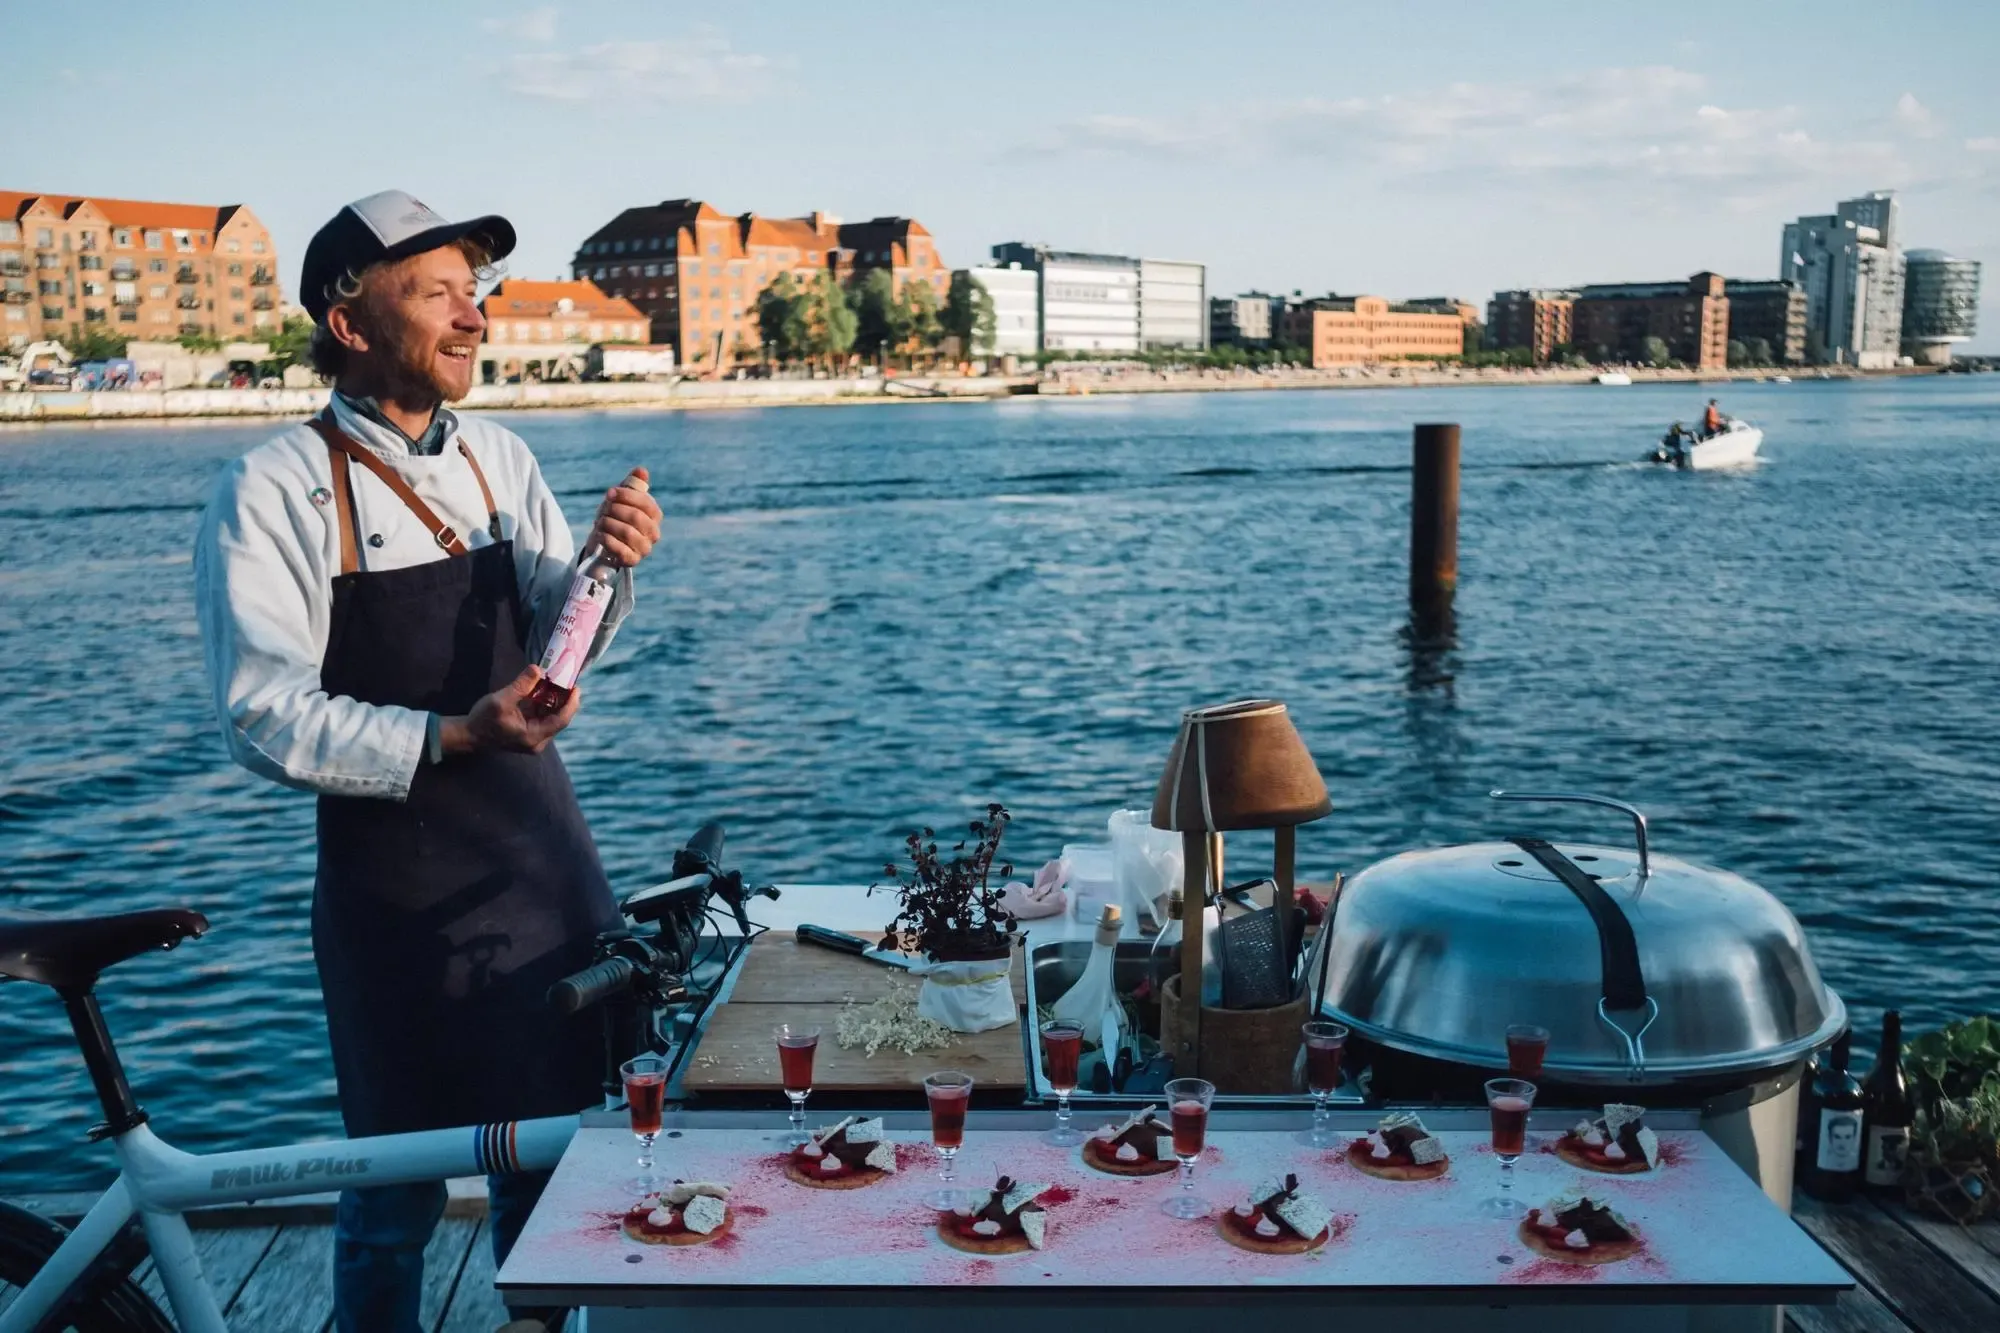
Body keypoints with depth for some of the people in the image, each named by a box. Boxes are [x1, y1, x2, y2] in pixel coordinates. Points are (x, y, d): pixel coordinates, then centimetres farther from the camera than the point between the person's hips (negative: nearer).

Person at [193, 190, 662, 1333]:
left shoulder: (500, 459, 7)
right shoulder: (275, 493, -11)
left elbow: (561, 643, 6)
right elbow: (268, 720, -15)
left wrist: (608, 566, -14)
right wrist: (451, 737, -26)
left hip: (550, 869, 5)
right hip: (400, 895, -5)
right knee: (398, 1191, 8)